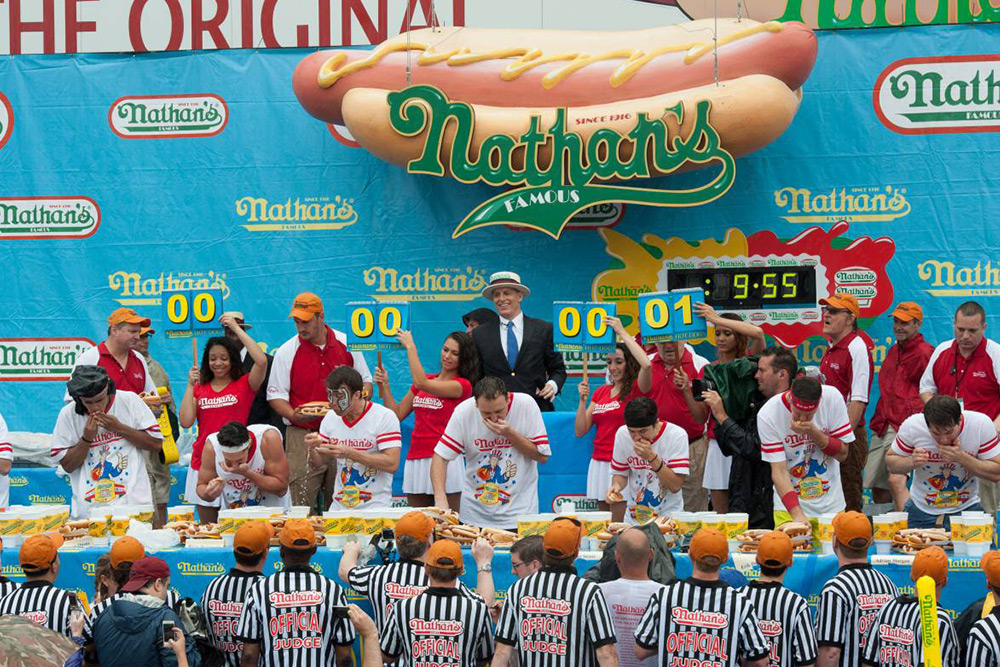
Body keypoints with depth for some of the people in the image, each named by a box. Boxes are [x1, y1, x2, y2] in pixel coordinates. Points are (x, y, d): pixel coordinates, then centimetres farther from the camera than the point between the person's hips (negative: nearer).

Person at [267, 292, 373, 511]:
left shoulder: (347, 344, 7)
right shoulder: (286, 352, 3)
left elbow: (366, 383, 15)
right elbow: (275, 395, 2)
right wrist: (293, 415, -16)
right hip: (303, 435, -2)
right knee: (301, 505, -9)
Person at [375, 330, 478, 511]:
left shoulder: (463, 385, -4)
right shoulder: (426, 380, 17)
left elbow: (422, 383, -18)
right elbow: (397, 414, 16)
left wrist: (410, 347, -11)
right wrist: (384, 386, 4)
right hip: (415, 460, 6)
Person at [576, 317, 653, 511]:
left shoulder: (636, 389, -3)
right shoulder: (601, 392, 14)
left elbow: (646, 364, -25)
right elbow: (580, 431, 13)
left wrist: (622, 332, -18)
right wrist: (583, 400, -1)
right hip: (599, 463, 6)